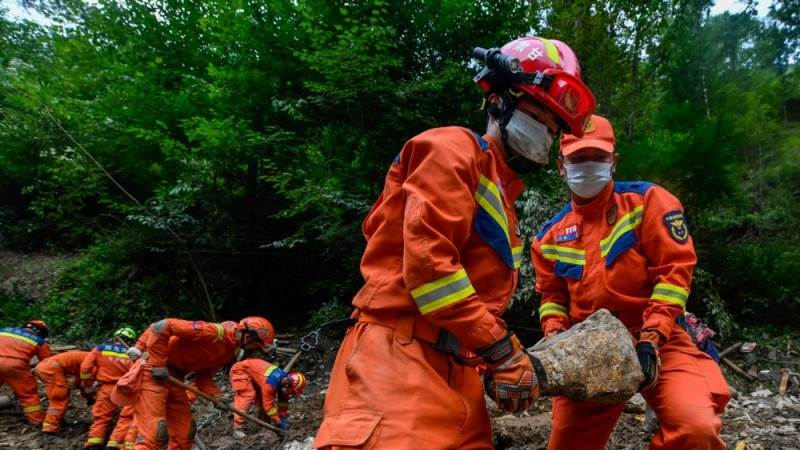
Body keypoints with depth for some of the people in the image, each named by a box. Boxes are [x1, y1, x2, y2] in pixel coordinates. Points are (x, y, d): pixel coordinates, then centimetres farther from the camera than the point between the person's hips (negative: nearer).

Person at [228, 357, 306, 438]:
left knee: (261, 397, 7)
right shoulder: (270, 383, -35)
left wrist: (283, 417, 3)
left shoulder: (284, 379, -8)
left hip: (253, 370, 9)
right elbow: (269, 405, -27)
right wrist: (278, 422, -19)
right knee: (246, 397, -20)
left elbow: (283, 401, 6)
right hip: (240, 370, -9)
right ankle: (237, 429, -17)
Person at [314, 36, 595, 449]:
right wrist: (502, 350, -14)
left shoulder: (502, 192, 26)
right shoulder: (455, 148, -4)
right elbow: (426, 258, -18)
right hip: (399, 355, -10)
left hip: (454, 369, 10)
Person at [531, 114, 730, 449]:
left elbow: (675, 268, -10)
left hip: (658, 343, -3)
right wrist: (555, 337, -3)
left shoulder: (647, 201, -3)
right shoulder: (551, 235, 9)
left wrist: (650, 338, -17)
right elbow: (552, 294, 16)